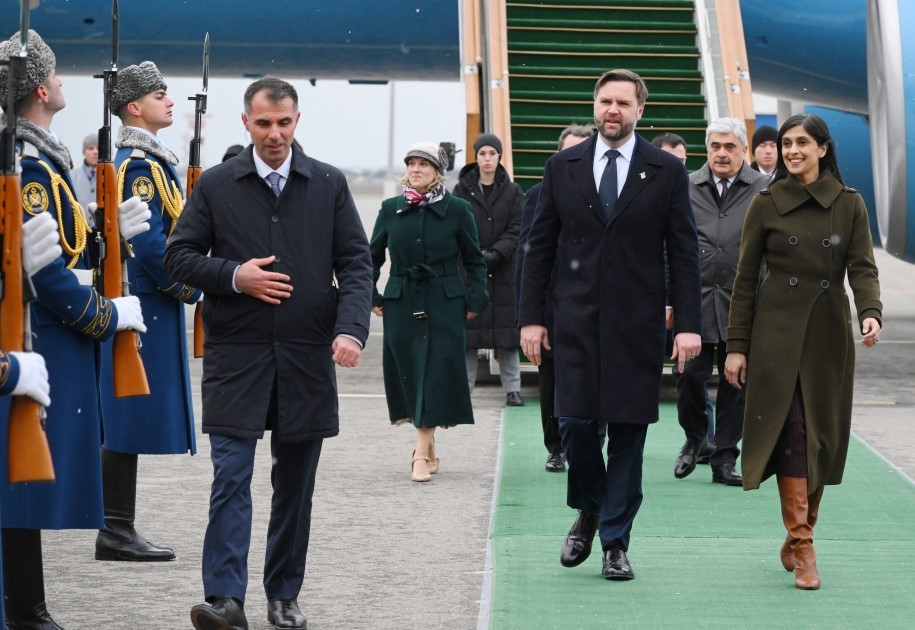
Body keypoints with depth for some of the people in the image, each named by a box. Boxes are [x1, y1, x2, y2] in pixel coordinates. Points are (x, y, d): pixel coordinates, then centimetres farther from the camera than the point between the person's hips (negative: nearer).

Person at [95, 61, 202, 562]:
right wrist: (189, 288, -11)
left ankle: (118, 530, 15)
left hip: (132, 300, 10)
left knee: (125, 422, 11)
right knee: (129, 421, -7)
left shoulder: (133, 159, 17)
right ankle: (117, 534, -5)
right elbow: (149, 241, -21)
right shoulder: (142, 163, -15)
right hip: (147, 305, -10)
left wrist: (181, 285, 16)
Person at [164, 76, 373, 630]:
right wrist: (233, 276, -11)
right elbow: (179, 256, 6)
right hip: (236, 355, -1)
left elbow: (357, 264, 3)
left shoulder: (329, 184, 6)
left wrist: (351, 329, -13)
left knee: (296, 483, 8)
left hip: (307, 356, 1)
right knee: (231, 475, -10)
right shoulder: (216, 185, 4)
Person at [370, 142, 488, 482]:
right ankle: (429, 448, 17)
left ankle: (421, 453, -7)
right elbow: (373, 256, 15)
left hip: (444, 304, -2)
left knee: (437, 373, -8)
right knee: (409, 374, 4)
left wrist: (475, 301, 0)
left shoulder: (457, 209, 0)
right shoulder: (390, 209, 6)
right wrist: (371, 297, 8)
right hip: (401, 304, 2)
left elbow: (474, 260, 7)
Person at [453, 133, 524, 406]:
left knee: (508, 332, 1)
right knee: (467, 332, -2)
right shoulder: (462, 190, 5)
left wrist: (494, 255, -14)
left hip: (504, 271, 1)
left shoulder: (513, 192, 7)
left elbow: (516, 230, 0)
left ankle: (512, 389, 5)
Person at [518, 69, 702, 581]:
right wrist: (532, 317, 3)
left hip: (637, 323, -1)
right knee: (575, 423, -4)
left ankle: (616, 542, 10)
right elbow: (540, 246, 9)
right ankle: (588, 513, 23)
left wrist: (689, 323, -4)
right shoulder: (563, 167, 7)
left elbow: (684, 251, 2)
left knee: (629, 432, 1)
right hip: (576, 320, 1)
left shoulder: (667, 171, 3)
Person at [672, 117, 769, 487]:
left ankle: (725, 459, 13)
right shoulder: (687, 189, 6)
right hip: (696, 300, 1)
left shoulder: (763, 190, 2)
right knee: (690, 375, -4)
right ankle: (694, 437, 23)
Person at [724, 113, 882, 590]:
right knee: (790, 431, -11)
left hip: (828, 335, 2)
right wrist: (737, 346, -1)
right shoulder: (766, 205, 2)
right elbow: (745, 279, 4)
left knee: (823, 435, 4)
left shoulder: (849, 204, 5)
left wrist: (871, 312, -21)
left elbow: (863, 268, -1)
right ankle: (802, 547, -11)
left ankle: (798, 536, 20)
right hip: (777, 333, -2)